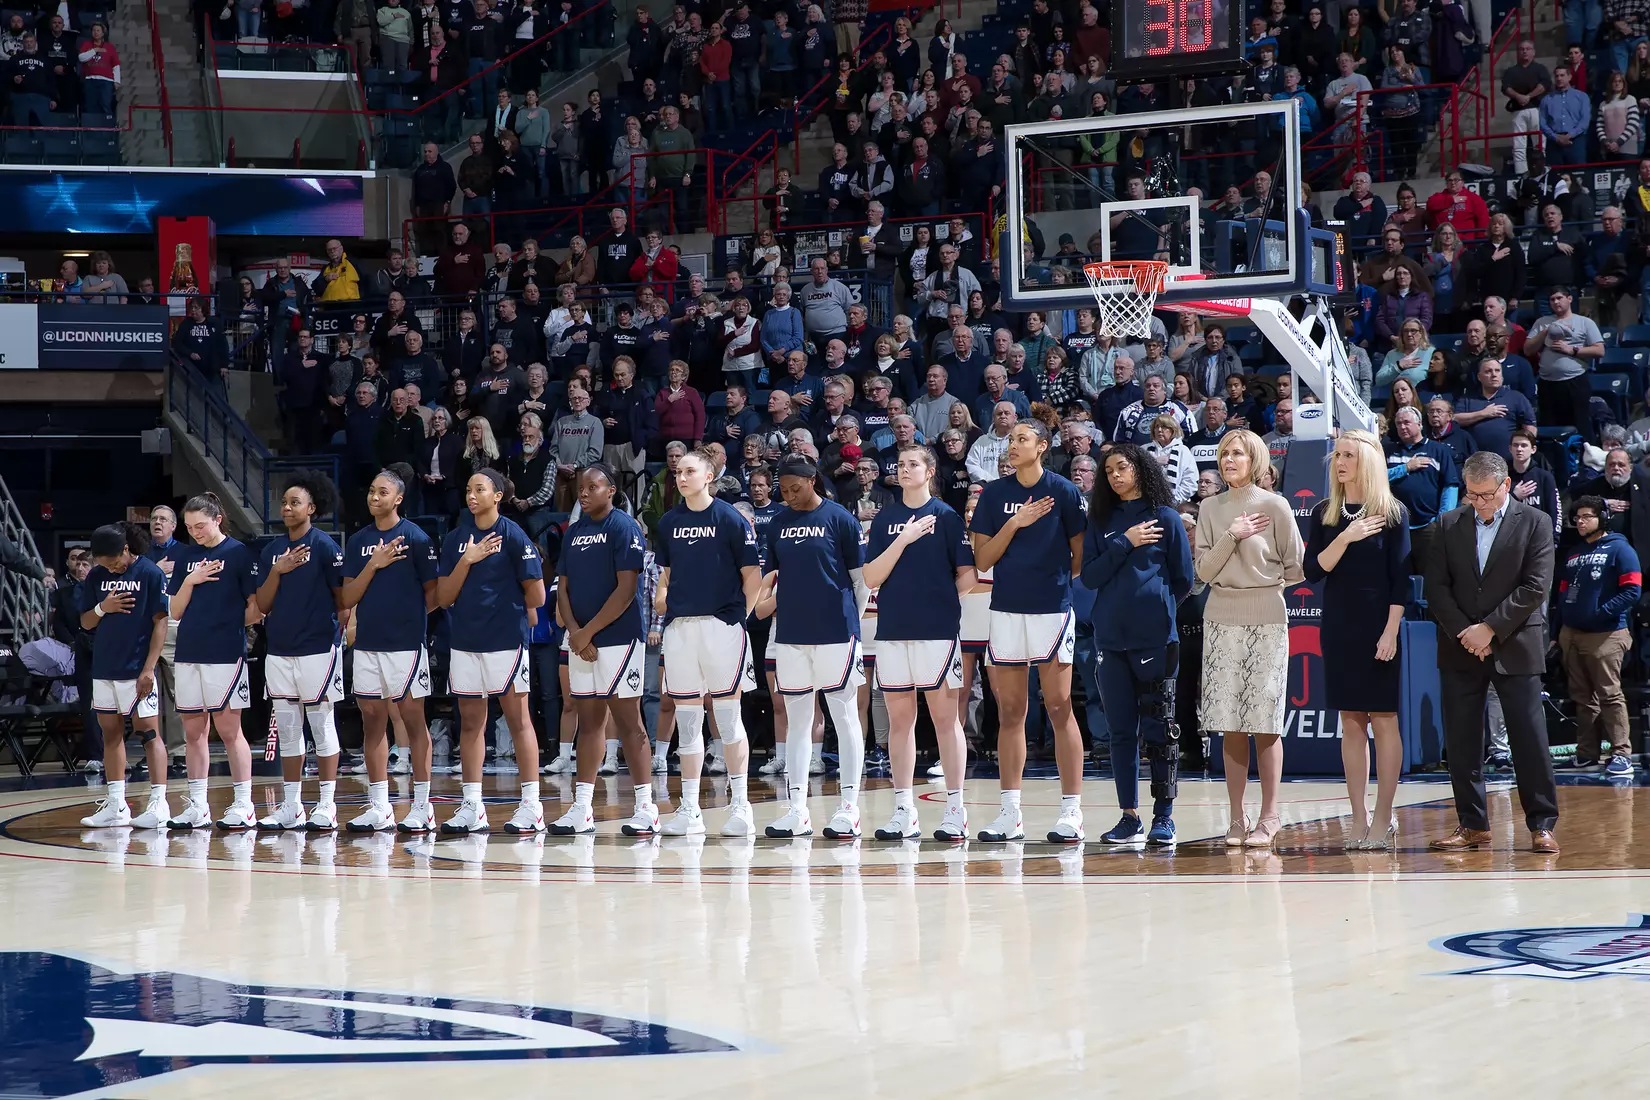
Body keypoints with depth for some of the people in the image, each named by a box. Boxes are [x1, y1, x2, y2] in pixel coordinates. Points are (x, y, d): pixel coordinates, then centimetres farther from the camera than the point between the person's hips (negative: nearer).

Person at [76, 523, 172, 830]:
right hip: (103, 669, 6)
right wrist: (103, 607, -10)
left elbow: (160, 623, -8)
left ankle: (158, 803, -6)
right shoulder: (96, 577, 8)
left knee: (148, 732, -6)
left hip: (136, 670, -6)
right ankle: (115, 807, 14)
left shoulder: (150, 574, -7)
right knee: (111, 734, 9)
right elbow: (85, 623, 12)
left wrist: (149, 668, -14)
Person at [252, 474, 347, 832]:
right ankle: (291, 808, 13)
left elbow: (343, 597, -3)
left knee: (321, 725, -1)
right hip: (279, 651, 6)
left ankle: (327, 806, 2)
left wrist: (341, 631, -4)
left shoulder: (324, 546, -5)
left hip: (318, 650, -6)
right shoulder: (271, 551, 11)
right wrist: (277, 572, -7)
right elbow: (262, 605, 7)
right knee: (287, 730, 8)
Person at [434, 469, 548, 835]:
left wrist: (503, 607, 9)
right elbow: (444, 597, 3)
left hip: (506, 640, -5)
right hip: (465, 640, 5)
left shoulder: (513, 536, -6)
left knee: (517, 719, -2)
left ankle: (531, 806, 0)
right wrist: (467, 561, -9)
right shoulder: (455, 538, 9)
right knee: (470, 722, 8)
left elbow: (535, 596, -5)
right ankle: (471, 807, 13)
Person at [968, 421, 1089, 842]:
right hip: (1006, 611, 3)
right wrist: (1014, 524, -8)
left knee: (1059, 710, -4)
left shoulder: (1063, 491, -1)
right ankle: (1010, 813, 10)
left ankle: (1071, 811, 0)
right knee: (1009, 713, 6)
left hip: (1052, 610, -3)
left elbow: (1081, 554, 5)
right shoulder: (995, 494, 8)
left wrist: (1054, 580, 1)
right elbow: (982, 559, 3)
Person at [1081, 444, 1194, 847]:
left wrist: (1157, 607, 7)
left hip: (1155, 637, -4)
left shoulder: (1165, 518, 2)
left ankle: (1164, 817, 0)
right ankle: (1129, 817, 10)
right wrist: (1125, 543, -6)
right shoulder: (1101, 522, 12)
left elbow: (1184, 579, 3)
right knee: (1121, 729, 5)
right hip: (1111, 637, 4)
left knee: (1159, 729, -4)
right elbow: (1089, 576, 2)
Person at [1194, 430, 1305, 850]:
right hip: (1221, 620, 3)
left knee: (1265, 724, -4)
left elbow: (1296, 568, 4)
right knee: (1230, 726, 3)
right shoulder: (1210, 509, 9)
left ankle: (1269, 816, 2)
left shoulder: (1274, 506, -1)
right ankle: (1237, 818, 8)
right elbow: (1204, 570, 2)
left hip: (1266, 620, -3)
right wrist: (1232, 537, -10)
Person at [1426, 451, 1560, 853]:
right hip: (1460, 650, 3)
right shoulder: (1449, 525, 9)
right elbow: (1436, 587, 5)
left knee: (1529, 739, -4)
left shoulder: (1534, 522, 0)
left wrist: (1490, 628, -12)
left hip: (1515, 648, -3)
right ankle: (1472, 825, 10)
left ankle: (1542, 825, 2)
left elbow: (1535, 587, -7)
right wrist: (1463, 632, -8)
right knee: (1461, 741, 3)